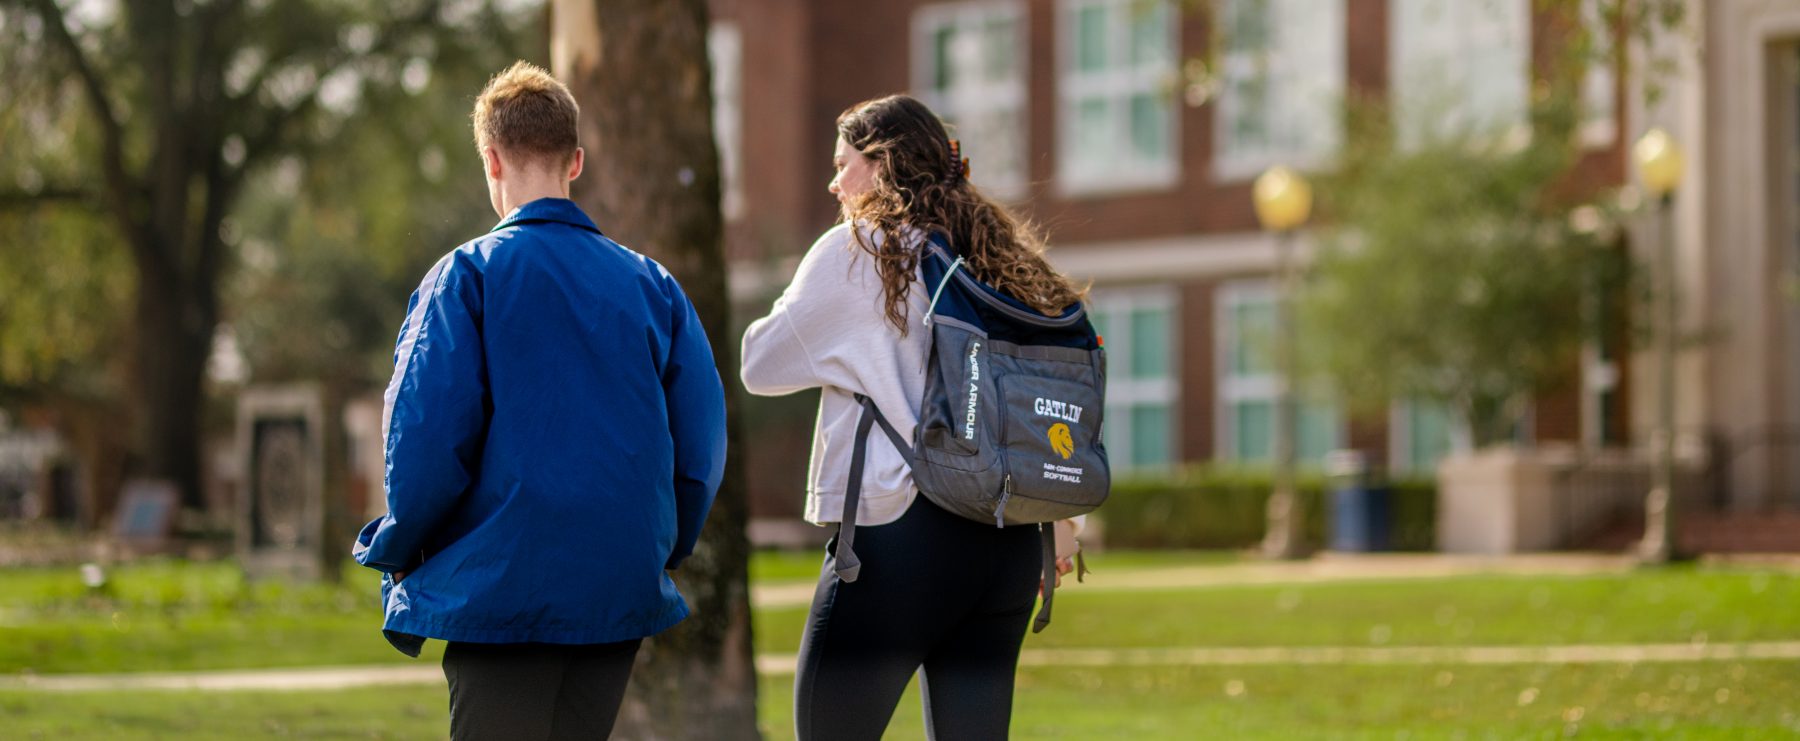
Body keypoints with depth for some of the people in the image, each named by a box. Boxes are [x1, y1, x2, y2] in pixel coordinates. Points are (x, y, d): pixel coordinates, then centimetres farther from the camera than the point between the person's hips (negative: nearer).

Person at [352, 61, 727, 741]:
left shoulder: (468, 276, -6)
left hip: (500, 588, -4)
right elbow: (701, 440, 5)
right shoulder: (650, 284, 7)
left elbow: (428, 436, -12)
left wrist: (397, 552, 3)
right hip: (621, 595, 4)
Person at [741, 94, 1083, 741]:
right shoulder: (1006, 259, 12)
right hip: (1008, 546, 6)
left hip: (897, 535, -6)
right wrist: (1063, 526, 20)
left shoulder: (856, 253, -2)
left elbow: (761, 366, 3)